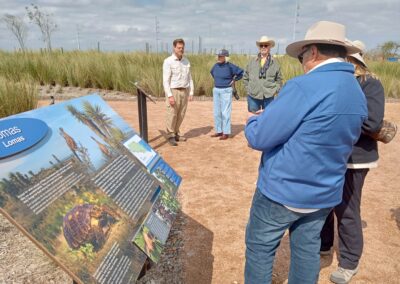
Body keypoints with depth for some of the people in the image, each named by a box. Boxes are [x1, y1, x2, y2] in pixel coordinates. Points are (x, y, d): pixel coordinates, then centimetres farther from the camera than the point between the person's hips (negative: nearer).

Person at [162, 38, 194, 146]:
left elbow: (189, 78, 13)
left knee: (181, 114, 9)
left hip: (184, 91, 6)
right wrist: (170, 96, -20)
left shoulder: (186, 61, 9)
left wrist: (191, 93, 6)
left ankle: (176, 133, 22)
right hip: (173, 91, -5)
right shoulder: (168, 61, -9)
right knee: (172, 115, -2)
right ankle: (171, 136, 8)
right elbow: (165, 80, -14)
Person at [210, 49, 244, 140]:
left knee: (225, 112, -6)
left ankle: (226, 133, 1)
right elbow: (212, 72, 26)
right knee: (217, 112, 9)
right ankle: (219, 131, 19)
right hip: (216, 90, 7)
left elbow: (241, 73, -6)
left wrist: (234, 80, -2)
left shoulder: (230, 66, -13)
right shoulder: (216, 65, 4)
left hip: (226, 91, -6)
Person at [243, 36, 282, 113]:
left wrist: (275, 90, 1)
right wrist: (248, 89, 5)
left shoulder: (275, 63, 6)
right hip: (253, 97, 1)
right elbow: (245, 78, 13)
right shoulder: (252, 62, 6)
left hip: (268, 97, 0)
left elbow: (279, 80, 13)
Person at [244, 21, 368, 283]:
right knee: (307, 249, 20)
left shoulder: (303, 86, -22)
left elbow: (259, 138, -20)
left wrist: (253, 120, 3)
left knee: (260, 247, 12)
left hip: (282, 191, -7)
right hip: (325, 194, 7)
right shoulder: (358, 94, 5)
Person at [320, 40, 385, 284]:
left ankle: (350, 262, 26)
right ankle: (323, 245, 41)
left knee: (346, 210, 5)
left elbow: (373, 123, -25)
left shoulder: (370, 84, -13)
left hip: (353, 158, -6)